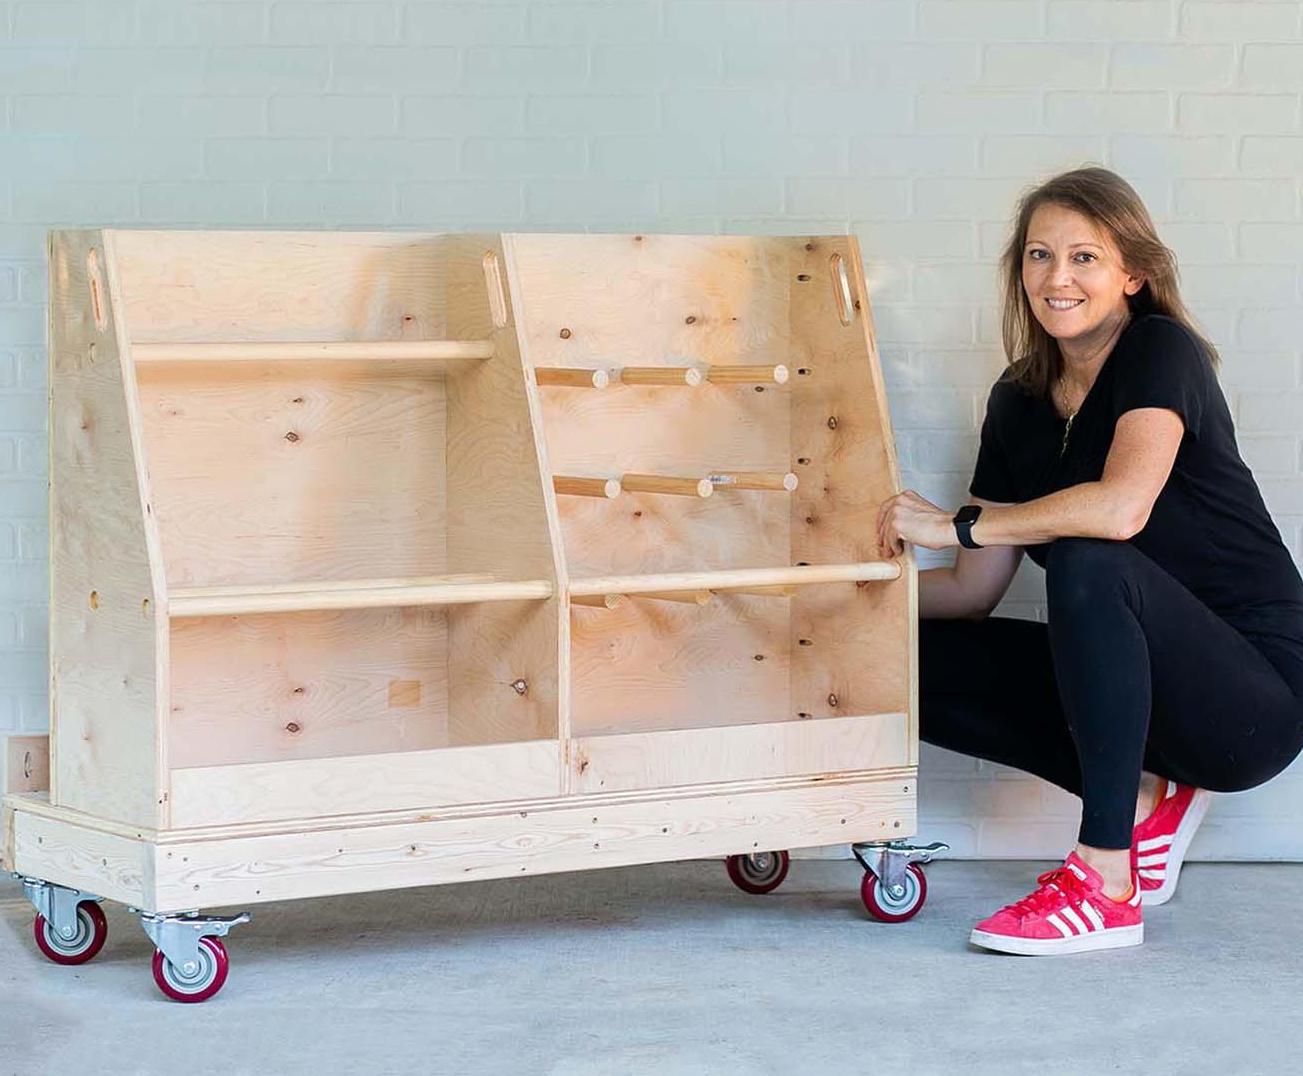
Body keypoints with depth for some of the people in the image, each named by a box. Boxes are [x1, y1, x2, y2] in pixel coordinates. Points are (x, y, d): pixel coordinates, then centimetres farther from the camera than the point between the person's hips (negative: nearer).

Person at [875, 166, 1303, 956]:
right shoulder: (1020, 399, 7)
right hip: (1142, 687, 8)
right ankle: (1143, 800, 4)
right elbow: (974, 592, 8)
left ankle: (1105, 884, -27)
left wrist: (957, 525, -23)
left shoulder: (1162, 353, -13)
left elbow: (1122, 507, -33)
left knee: (1088, 565, -34)